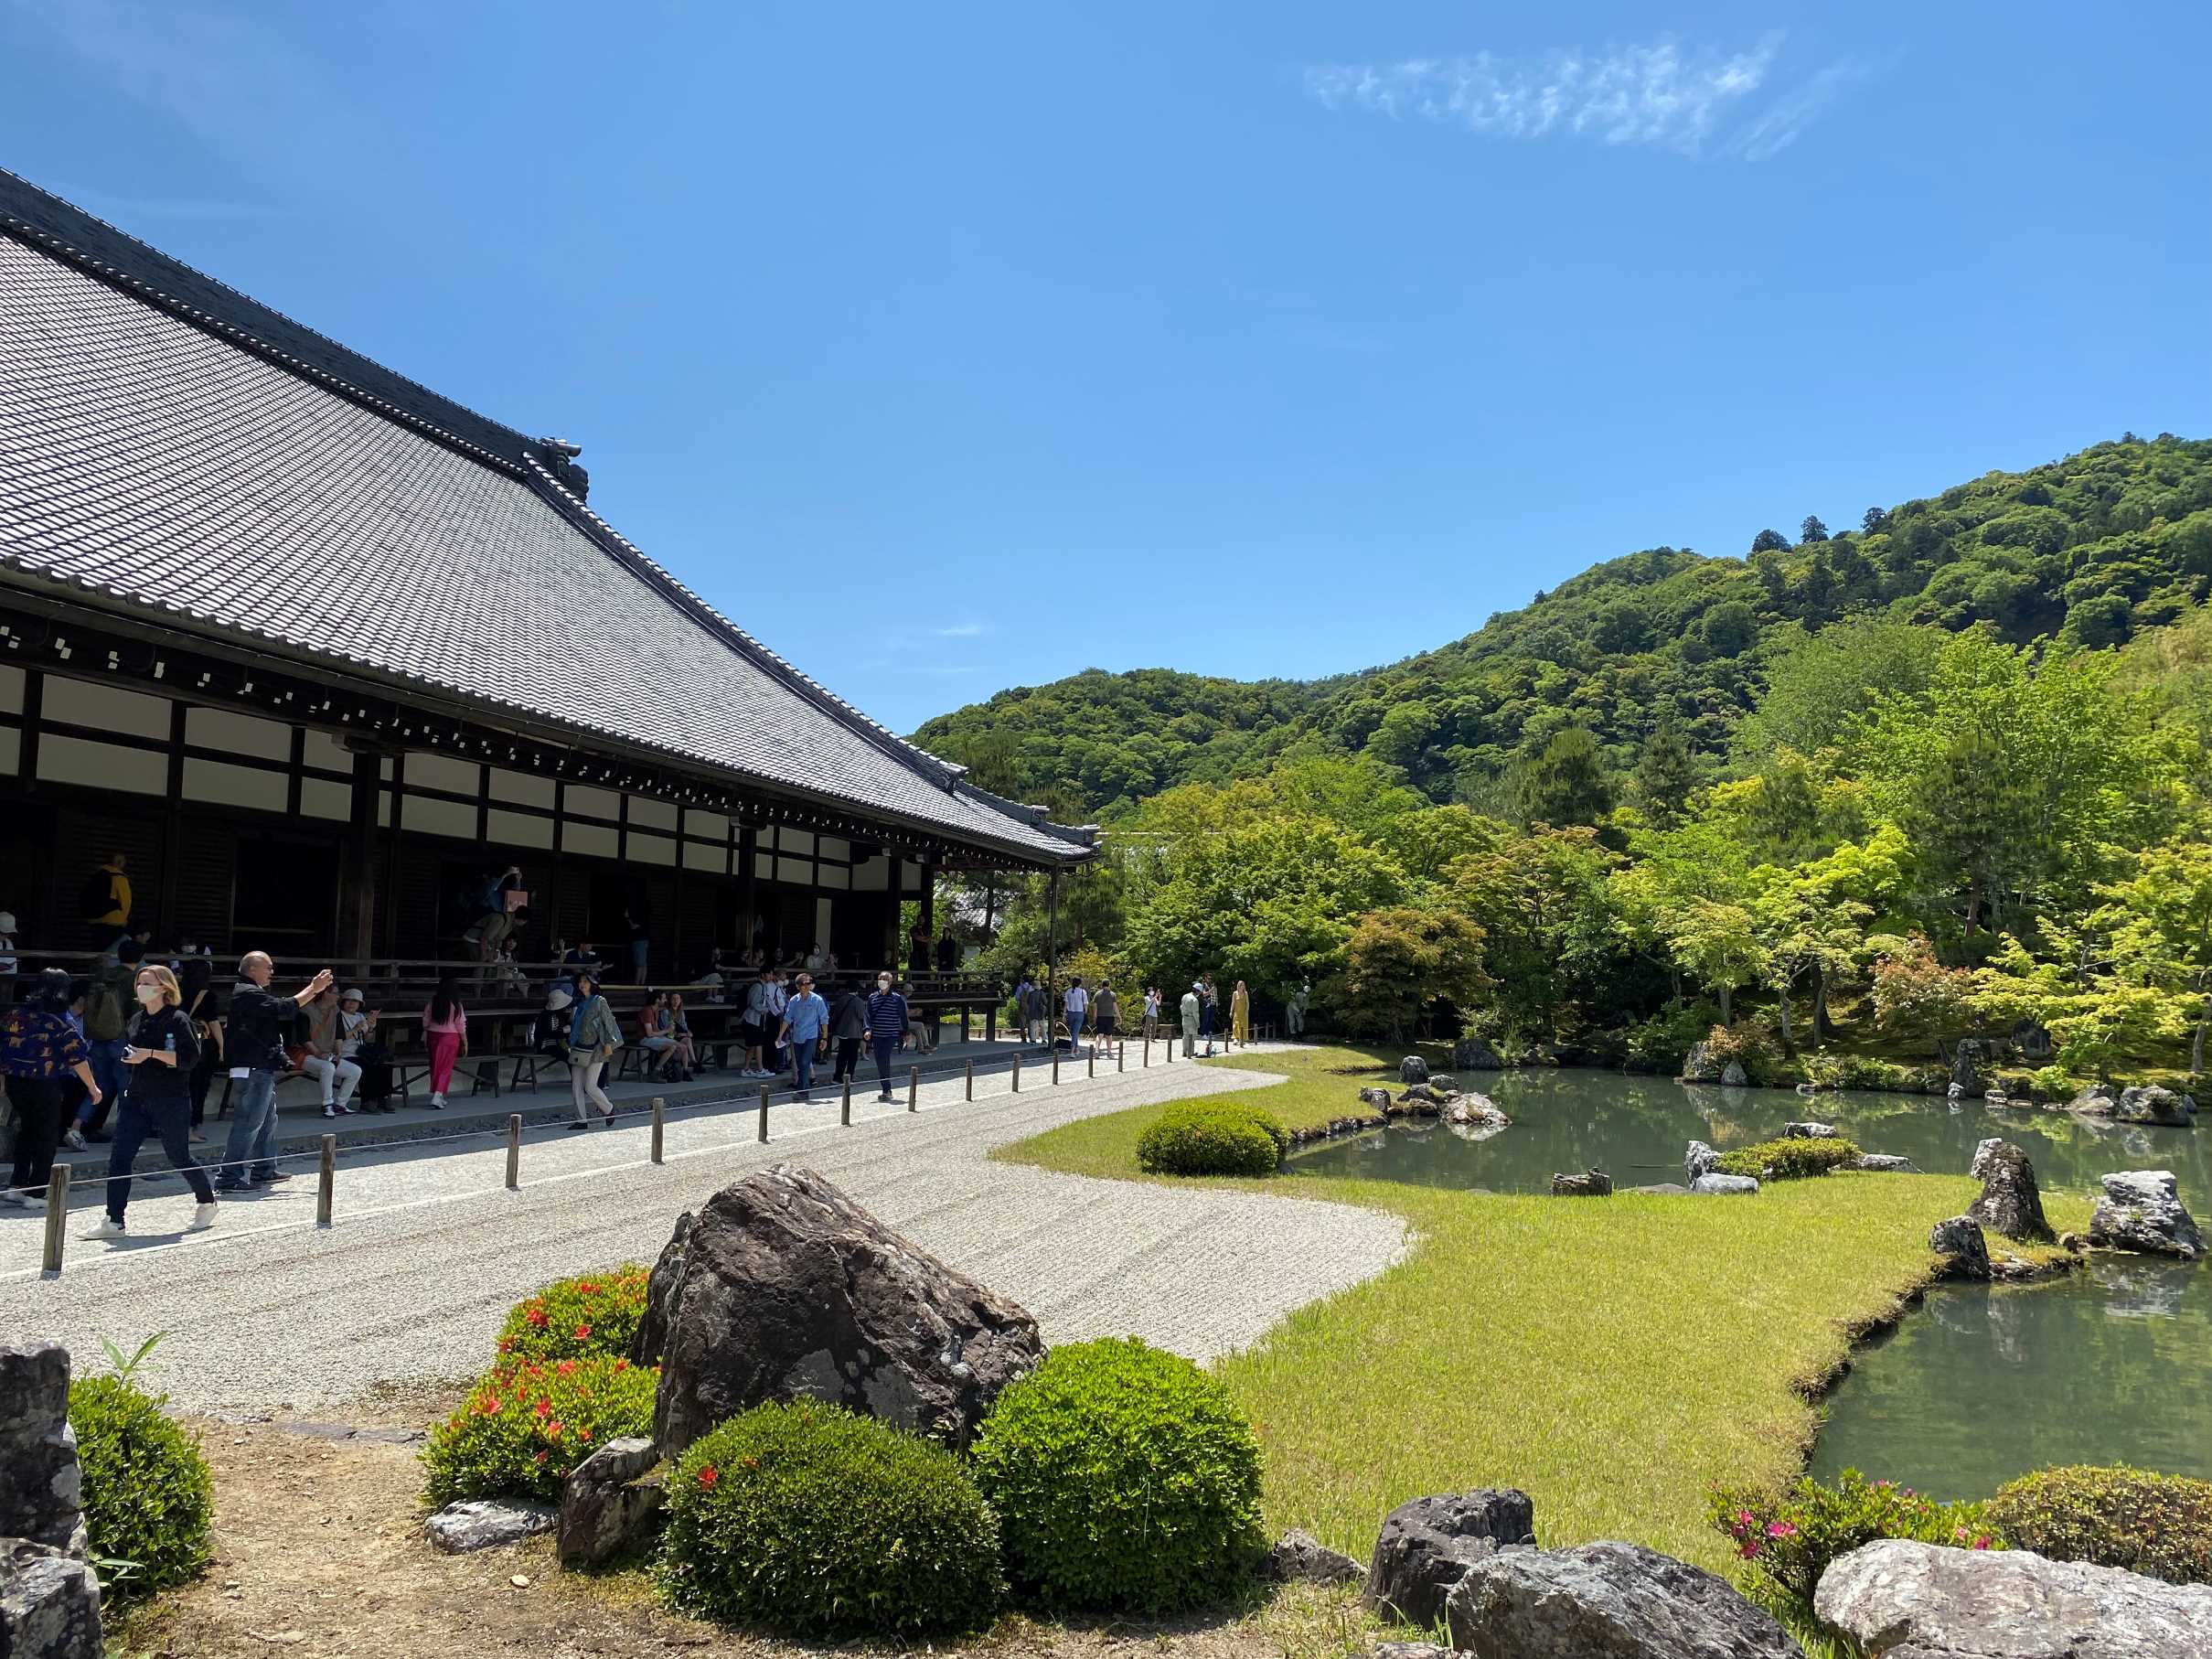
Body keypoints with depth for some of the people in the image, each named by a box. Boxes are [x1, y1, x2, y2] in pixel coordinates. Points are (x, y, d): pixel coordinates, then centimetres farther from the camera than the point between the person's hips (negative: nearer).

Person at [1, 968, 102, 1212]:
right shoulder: (61, 1022, -12)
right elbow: (77, 1059, -12)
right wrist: (93, 1087, -2)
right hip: (45, 1086, -5)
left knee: (26, 1130, 22)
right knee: (46, 1137, 8)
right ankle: (34, 1194, 8)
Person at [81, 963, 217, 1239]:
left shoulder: (177, 1020, -10)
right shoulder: (137, 1020, 12)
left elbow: (190, 1057, -18)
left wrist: (151, 1054, -23)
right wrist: (130, 1056, 6)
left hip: (171, 1101, -6)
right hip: (136, 1100, 7)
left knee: (179, 1157, 5)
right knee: (119, 1157, -4)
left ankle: (207, 1203, 27)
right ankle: (113, 1221, 0)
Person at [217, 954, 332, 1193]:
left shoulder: (254, 993, 19)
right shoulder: (248, 993, -15)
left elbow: (284, 1008, 19)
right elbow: (285, 1008, -23)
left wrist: (314, 989, 13)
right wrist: (313, 988, -16)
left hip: (262, 1068, 11)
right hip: (254, 1068, -11)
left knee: (267, 1120, 19)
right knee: (249, 1122, -11)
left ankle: (264, 1170, 28)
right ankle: (230, 1178, -10)